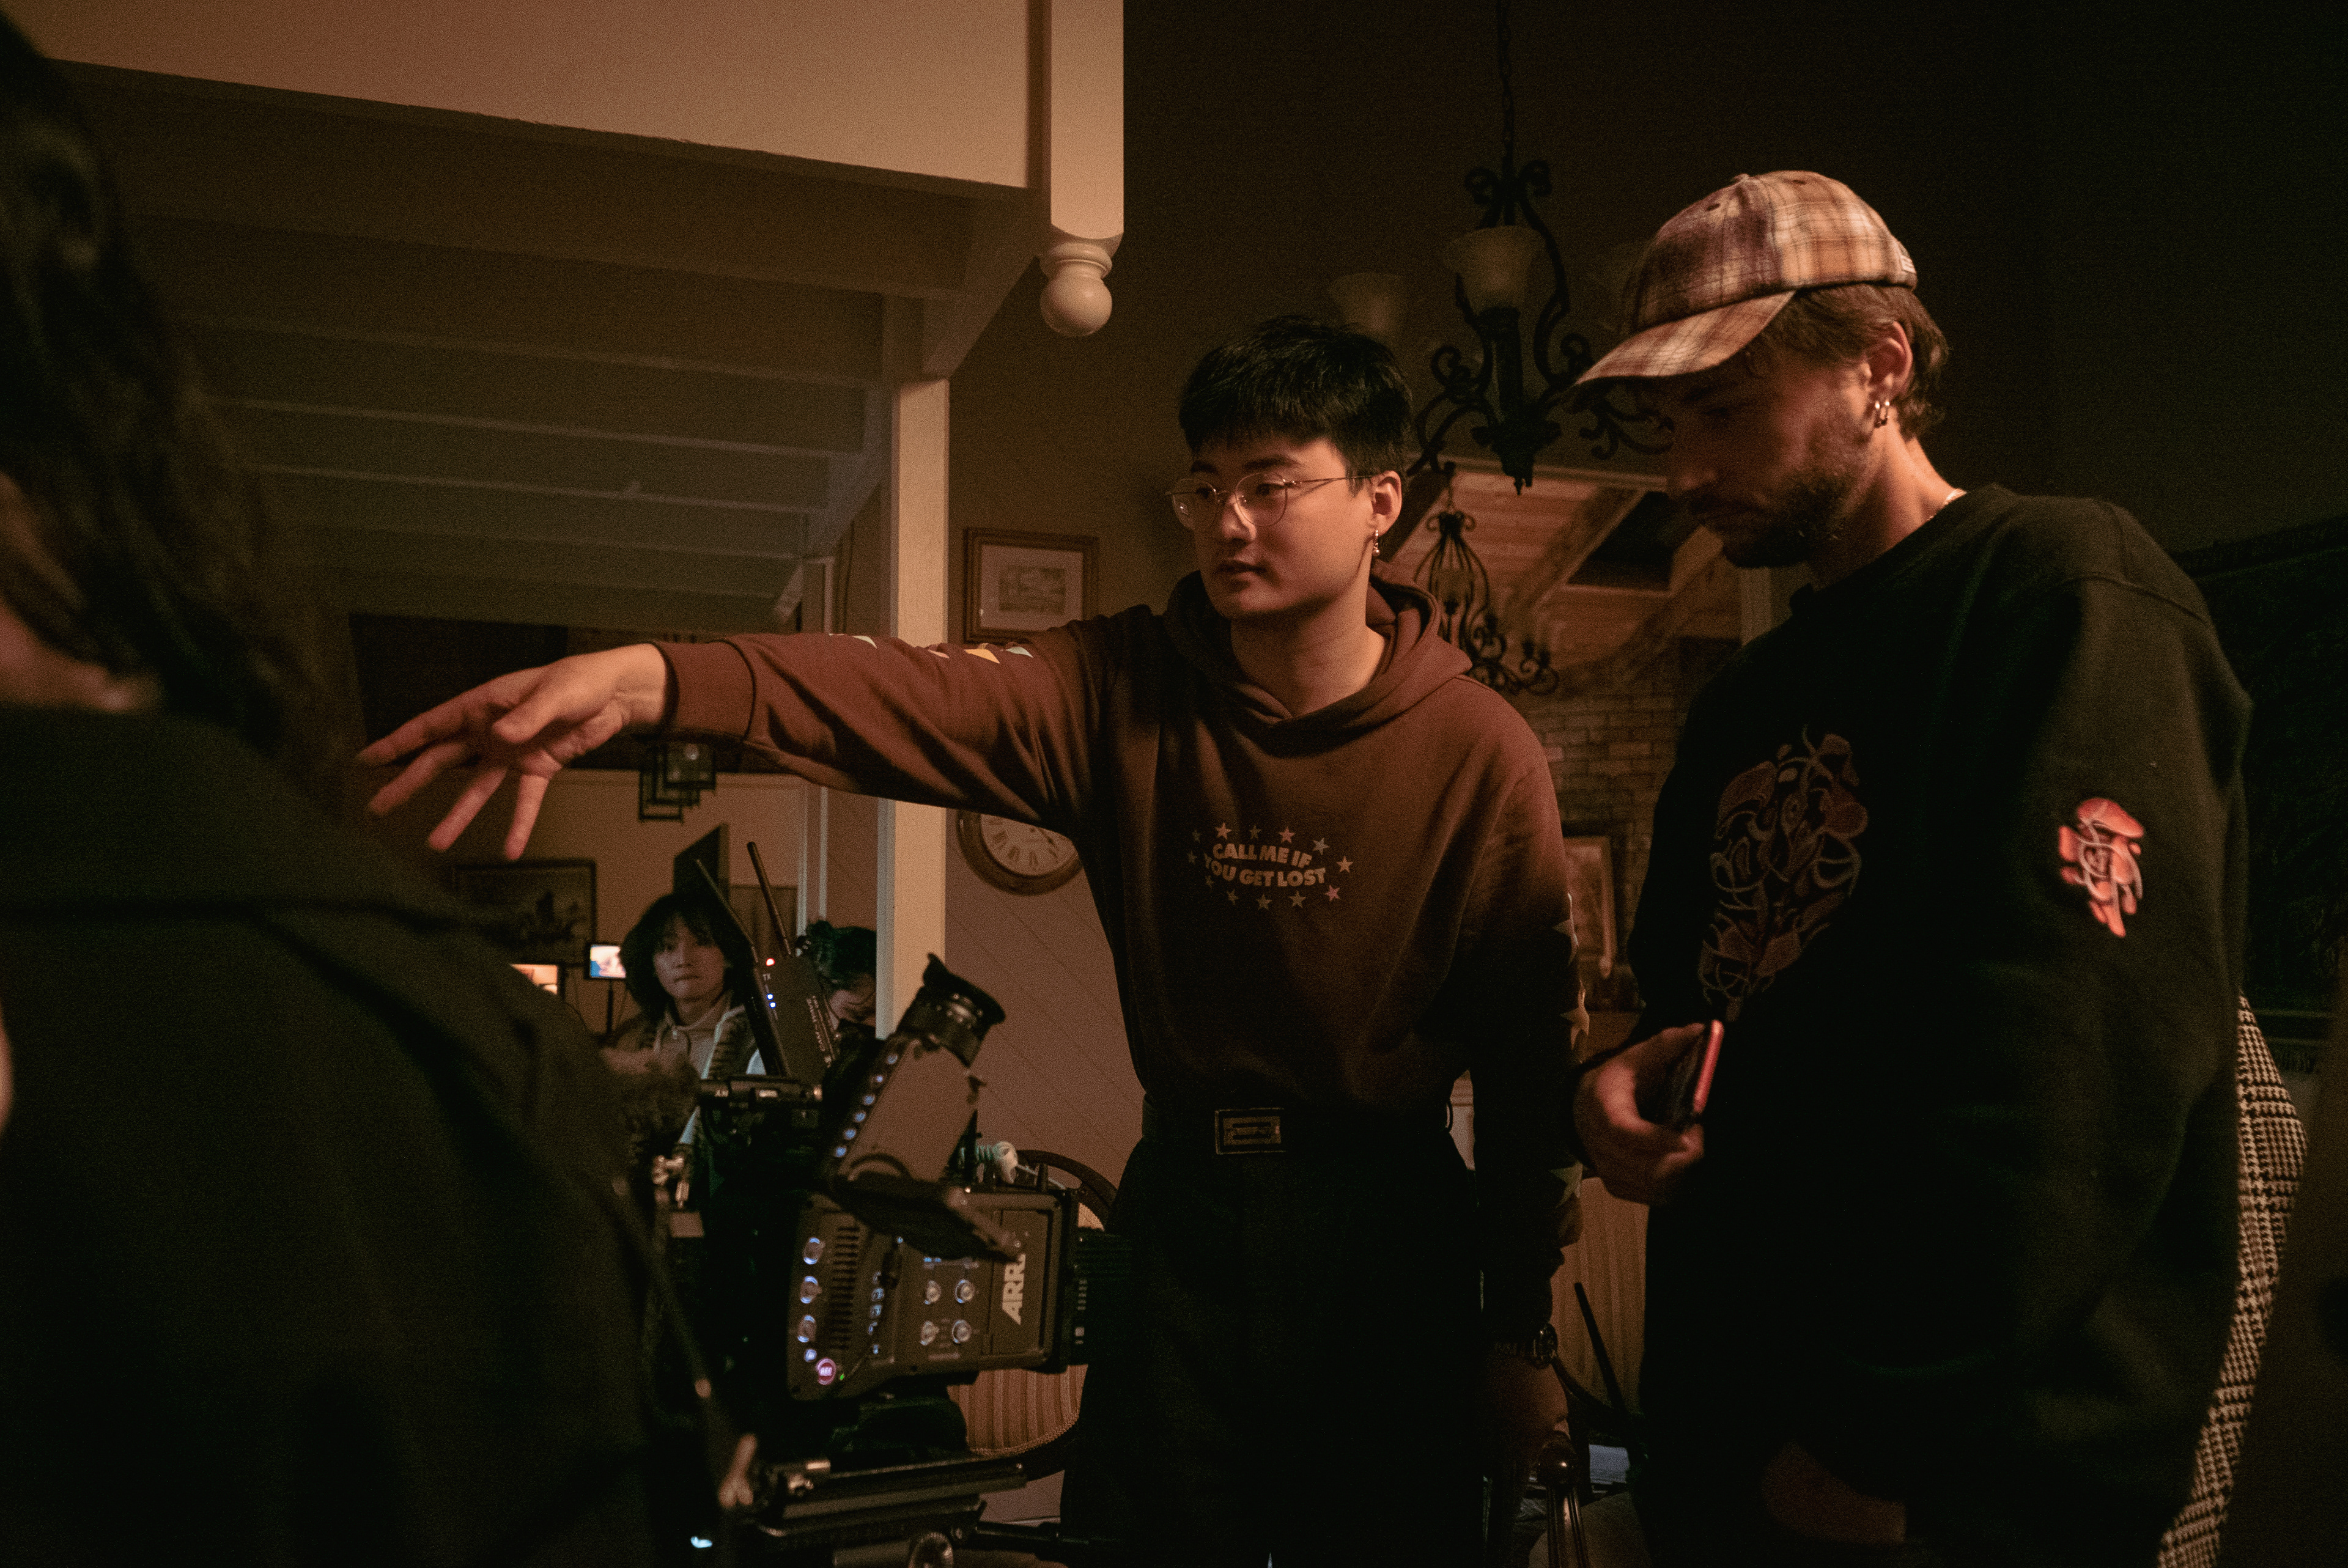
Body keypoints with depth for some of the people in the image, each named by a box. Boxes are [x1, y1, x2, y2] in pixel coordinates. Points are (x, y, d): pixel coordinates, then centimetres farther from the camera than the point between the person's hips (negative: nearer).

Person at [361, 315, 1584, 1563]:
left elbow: (1529, 1052, -8)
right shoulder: (1123, 691, -7)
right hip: (1181, 1201, 2)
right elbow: (921, 694, -26)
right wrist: (651, 679, -44)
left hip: (1383, 1232, -1)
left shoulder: (1482, 754, -11)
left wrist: (1520, 1336, -5)